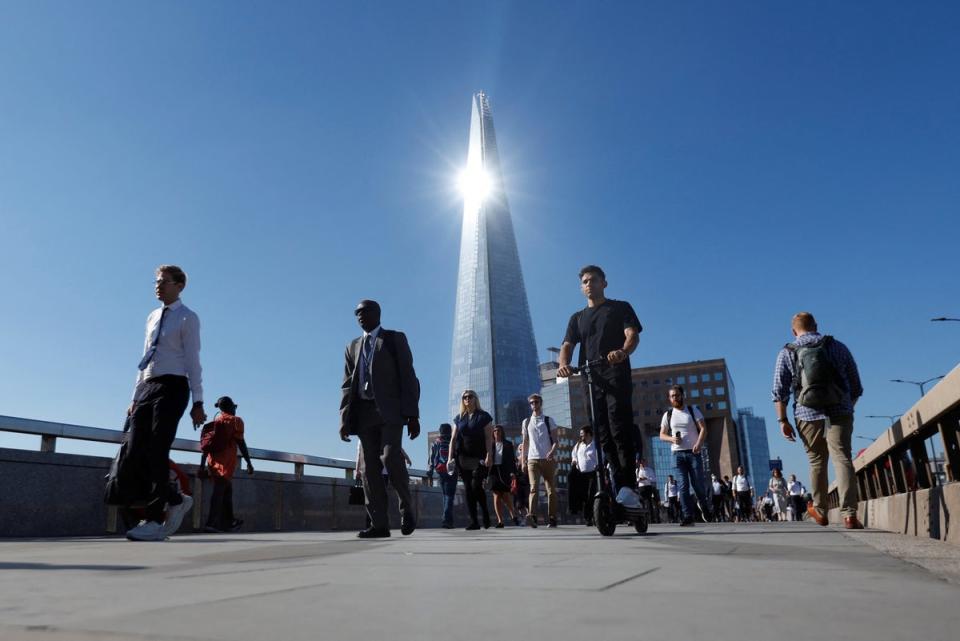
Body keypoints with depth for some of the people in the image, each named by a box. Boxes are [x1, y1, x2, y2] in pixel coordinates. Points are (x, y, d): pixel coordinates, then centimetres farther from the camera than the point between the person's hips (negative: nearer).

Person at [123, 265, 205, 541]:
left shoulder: (187, 318, 0)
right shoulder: (153, 317, 21)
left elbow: (192, 362, -7)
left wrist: (198, 402, -12)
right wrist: (135, 398, 20)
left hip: (172, 387, -7)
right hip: (147, 387, 7)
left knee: (157, 453, -11)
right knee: (134, 455, 0)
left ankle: (154, 521, -5)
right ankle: (175, 500, 16)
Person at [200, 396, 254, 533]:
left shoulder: (214, 421, 17)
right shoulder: (236, 420, -1)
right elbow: (241, 443, -7)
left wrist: (202, 466, 17)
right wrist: (249, 463, -5)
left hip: (212, 462, 6)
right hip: (226, 462, -6)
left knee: (227, 490, 17)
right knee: (219, 491, -9)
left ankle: (229, 521, 24)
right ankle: (211, 524, -18)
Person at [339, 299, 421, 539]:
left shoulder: (395, 339, 8)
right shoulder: (353, 346, 19)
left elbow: (408, 377, 0)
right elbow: (348, 385, 14)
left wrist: (412, 414, -8)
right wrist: (345, 418, 1)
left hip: (390, 410, -4)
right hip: (365, 412, 4)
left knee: (391, 458, -19)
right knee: (370, 468, -1)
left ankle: (406, 508, 2)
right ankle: (379, 524, 1)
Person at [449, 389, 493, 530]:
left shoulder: (483, 416, 4)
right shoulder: (459, 418, 14)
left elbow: (489, 438, -2)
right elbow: (453, 439, 12)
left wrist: (488, 456, -13)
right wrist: (450, 458, 4)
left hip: (479, 458, -4)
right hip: (463, 458, 4)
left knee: (476, 485, -15)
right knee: (467, 488, 0)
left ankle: (485, 514, 8)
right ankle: (474, 521, 4)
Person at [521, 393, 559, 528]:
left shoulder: (548, 420, 8)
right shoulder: (526, 422, 13)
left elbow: (555, 440, 3)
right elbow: (525, 443, 16)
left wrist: (553, 451, -18)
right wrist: (523, 460, 9)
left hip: (548, 459, 0)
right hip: (532, 459, 0)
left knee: (551, 489, 2)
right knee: (534, 488, -15)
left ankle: (552, 518, 7)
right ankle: (532, 515, -29)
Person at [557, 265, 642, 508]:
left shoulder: (620, 308, 12)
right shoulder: (577, 318, 24)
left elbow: (633, 335, -4)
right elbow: (567, 345, 10)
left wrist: (623, 352, -29)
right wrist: (563, 364, -15)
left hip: (617, 376, -5)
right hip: (591, 379, 5)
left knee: (620, 430, -17)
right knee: (603, 434, 1)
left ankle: (629, 487, -17)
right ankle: (619, 486, 5)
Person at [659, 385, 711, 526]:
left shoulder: (693, 410, 5)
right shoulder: (668, 415, 9)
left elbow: (703, 428, -3)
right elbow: (662, 435, 12)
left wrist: (699, 443, -20)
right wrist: (672, 439, -10)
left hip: (694, 452, -1)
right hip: (678, 453, 1)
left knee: (698, 483, -1)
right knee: (683, 485, -5)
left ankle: (704, 506, 28)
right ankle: (688, 516, -6)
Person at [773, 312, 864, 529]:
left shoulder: (787, 353, 5)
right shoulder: (837, 347, 9)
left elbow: (779, 391, -1)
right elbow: (856, 387, 14)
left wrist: (783, 420, 2)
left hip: (808, 416, 0)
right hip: (840, 413, 0)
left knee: (817, 462, 13)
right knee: (842, 459, -5)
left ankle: (820, 511, 26)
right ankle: (849, 513, -16)